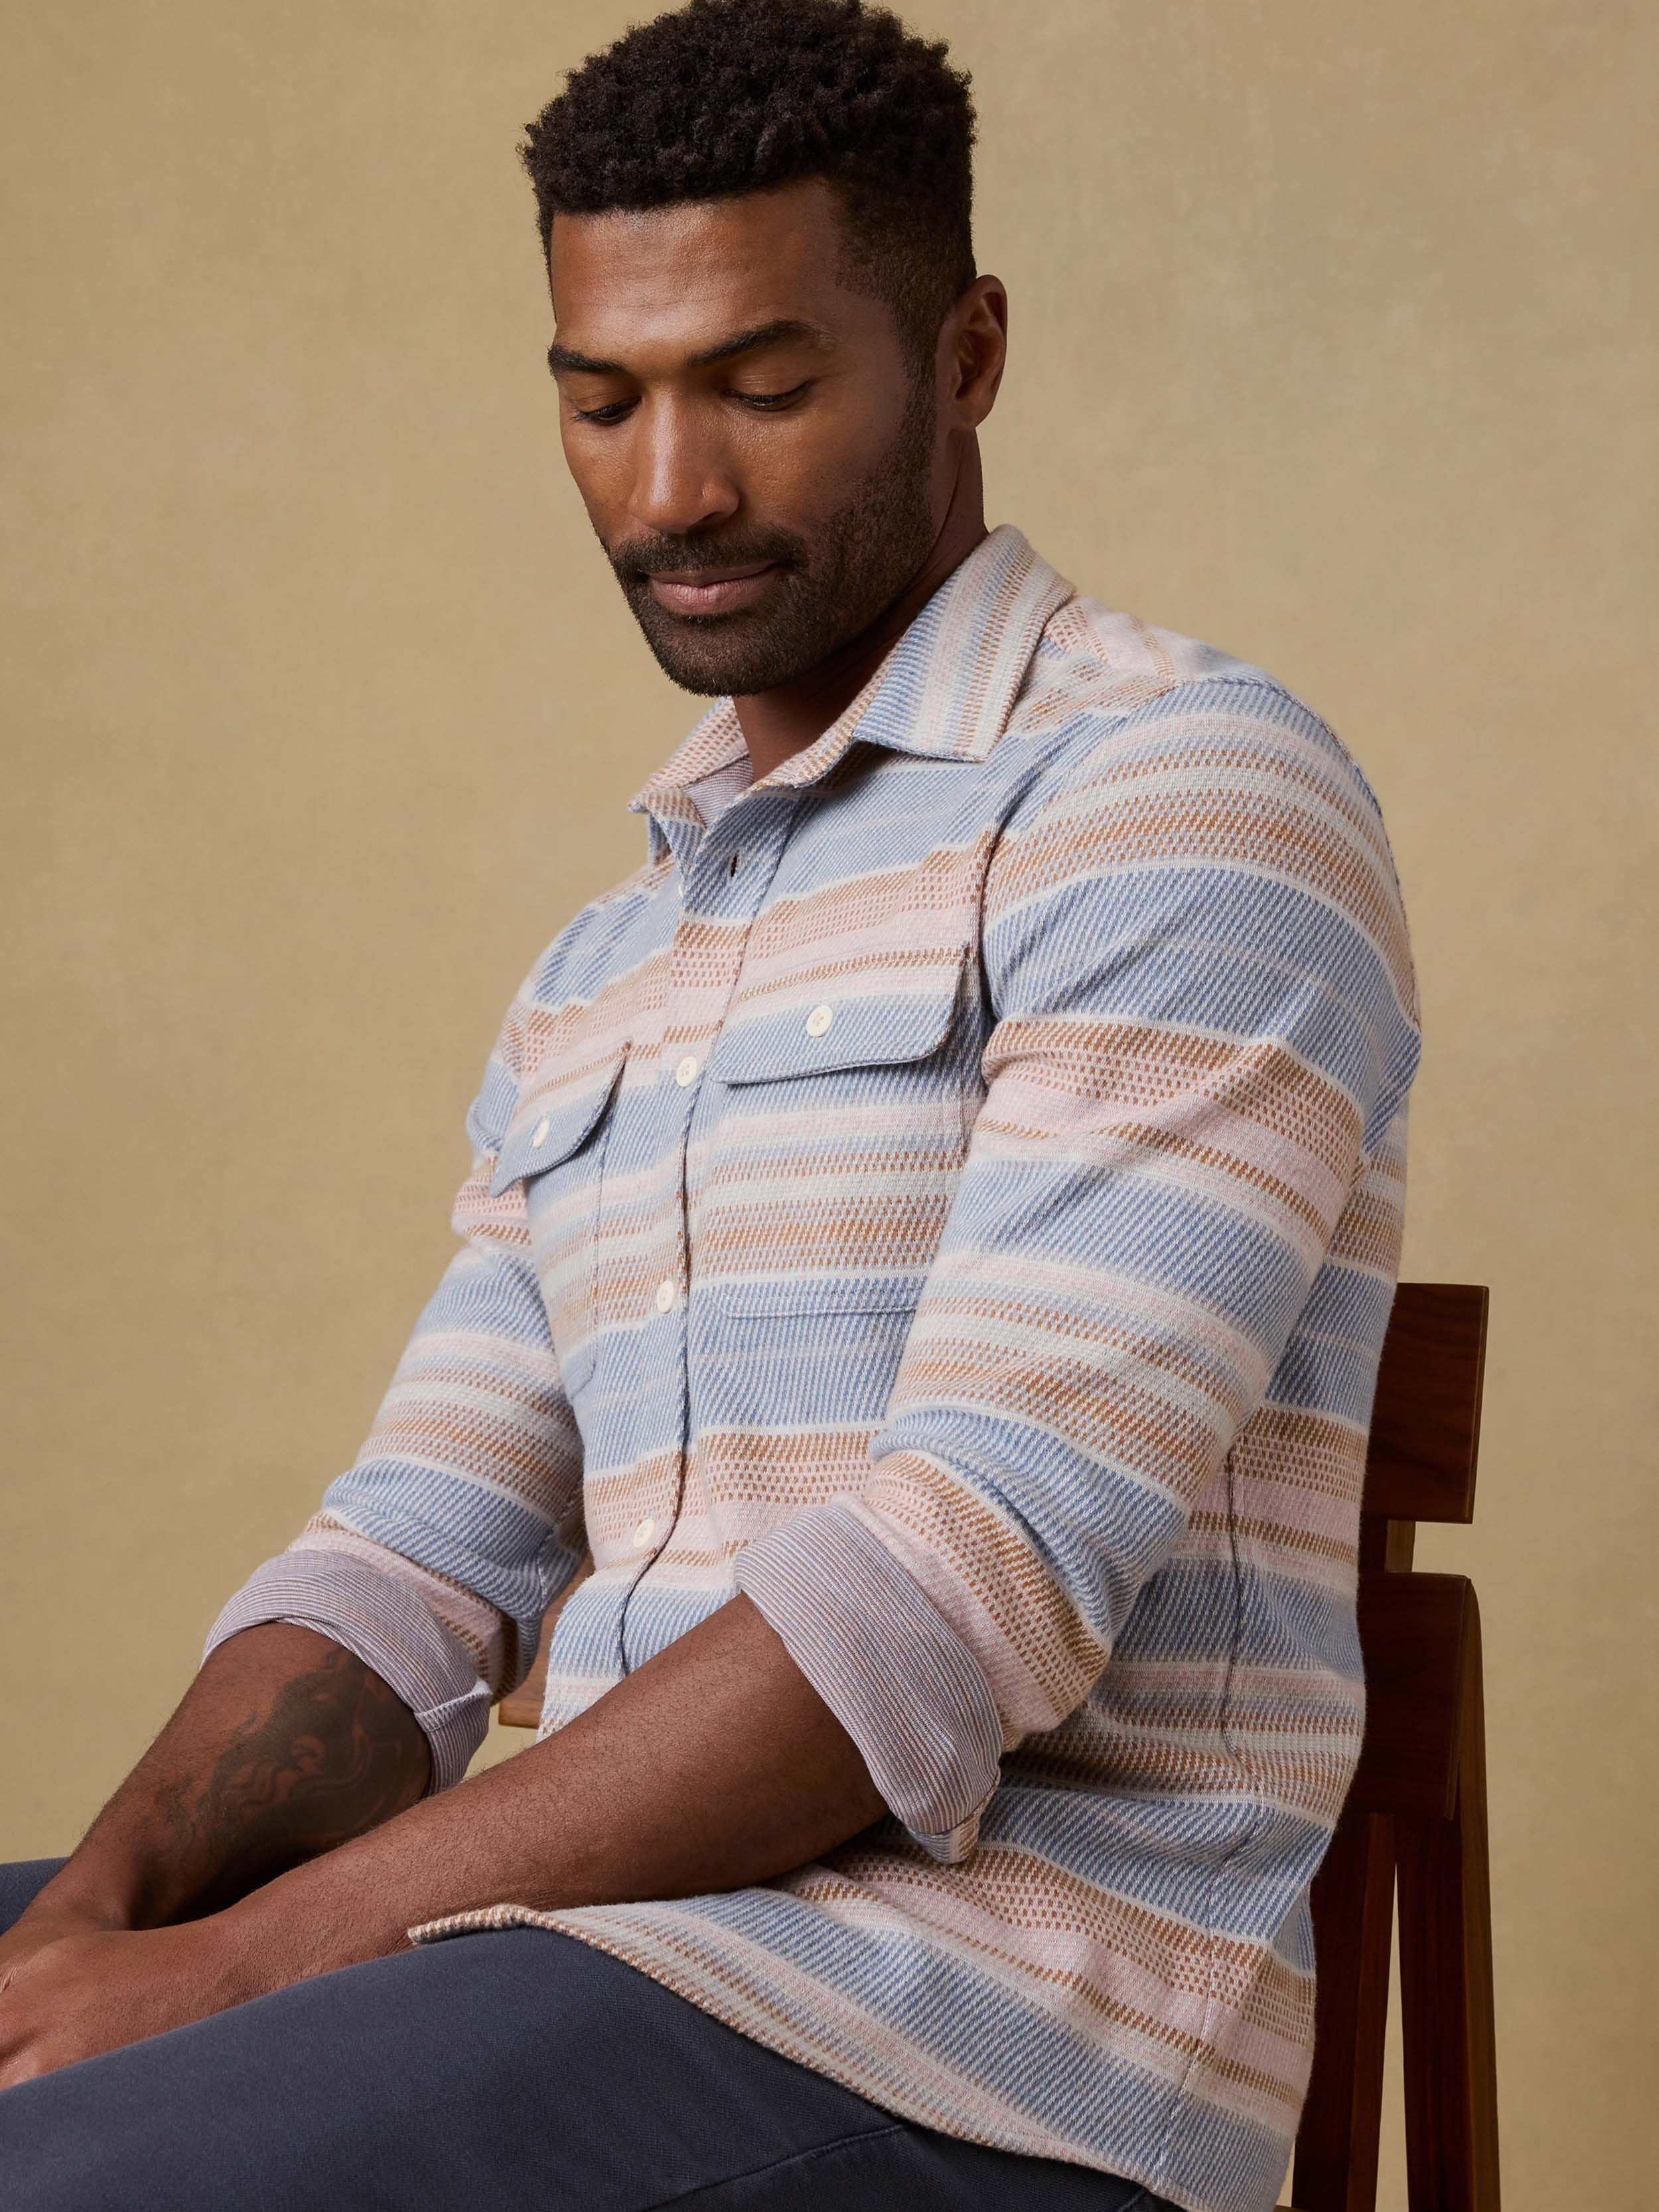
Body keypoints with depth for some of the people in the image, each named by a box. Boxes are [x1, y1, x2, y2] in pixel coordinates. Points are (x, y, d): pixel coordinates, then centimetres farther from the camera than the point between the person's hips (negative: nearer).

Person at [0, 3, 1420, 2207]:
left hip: (986, 2031, -8)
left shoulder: (1191, 796, -7)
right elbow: (417, 1572, 12)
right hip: (633, 1948, 8)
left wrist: (246, 1958, -18)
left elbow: (969, 1595, -18)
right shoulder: (601, 990, 20)